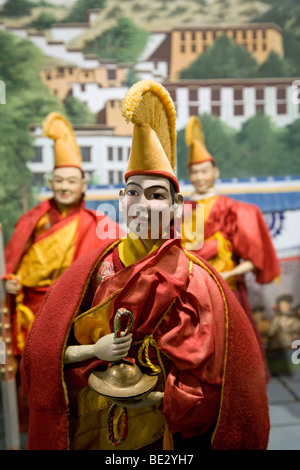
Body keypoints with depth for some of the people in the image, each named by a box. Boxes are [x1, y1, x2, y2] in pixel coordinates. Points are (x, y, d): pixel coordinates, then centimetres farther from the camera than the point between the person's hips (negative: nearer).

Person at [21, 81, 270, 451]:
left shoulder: (193, 280, -13)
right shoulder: (95, 269, -5)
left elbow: (209, 383, -11)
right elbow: (45, 353, -4)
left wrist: (148, 400, -21)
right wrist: (94, 350, -20)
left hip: (155, 431, -2)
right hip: (86, 428, 3)